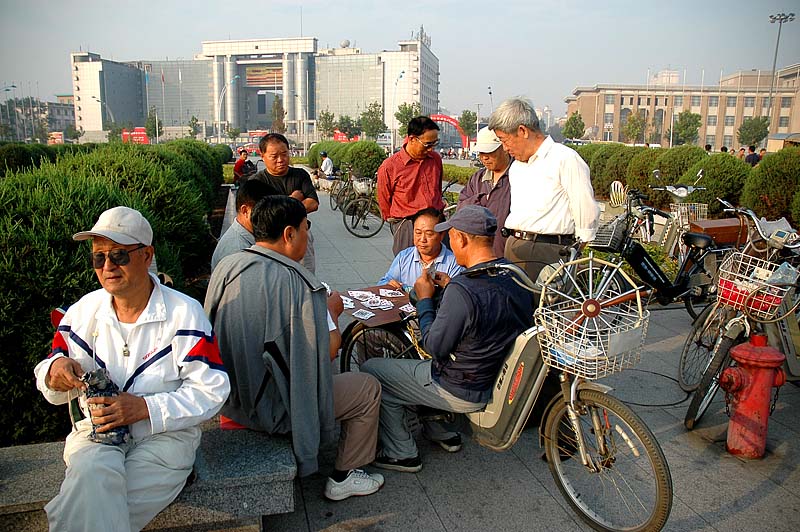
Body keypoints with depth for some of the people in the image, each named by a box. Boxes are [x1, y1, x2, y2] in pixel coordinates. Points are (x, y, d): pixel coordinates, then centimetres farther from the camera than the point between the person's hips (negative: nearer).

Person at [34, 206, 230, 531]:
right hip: (97, 429, 3)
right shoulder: (84, 310, 6)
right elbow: (56, 391, 13)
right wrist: (56, 372, -12)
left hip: (165, 432, -2)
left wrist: (145, 408, -22)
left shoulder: (185, 313, -7)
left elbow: (210, 390, -11)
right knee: (92, 475, -32)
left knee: (88, 500, -26)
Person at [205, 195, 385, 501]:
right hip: (272, 408, -8)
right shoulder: (298, 283, -26)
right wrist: (332, 313, 0)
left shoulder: (225, 266, -5)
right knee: (369, 389, 10)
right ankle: (343, 478, 22)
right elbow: (328, 351, -21)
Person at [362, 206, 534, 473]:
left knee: (371, 371, 5)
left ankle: (402, 455, 15)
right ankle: (443, 432, 33)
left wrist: (425, 299, -9)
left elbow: (435, 348, -21)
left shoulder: (462, 290, -32)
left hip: (464, 393, -8)